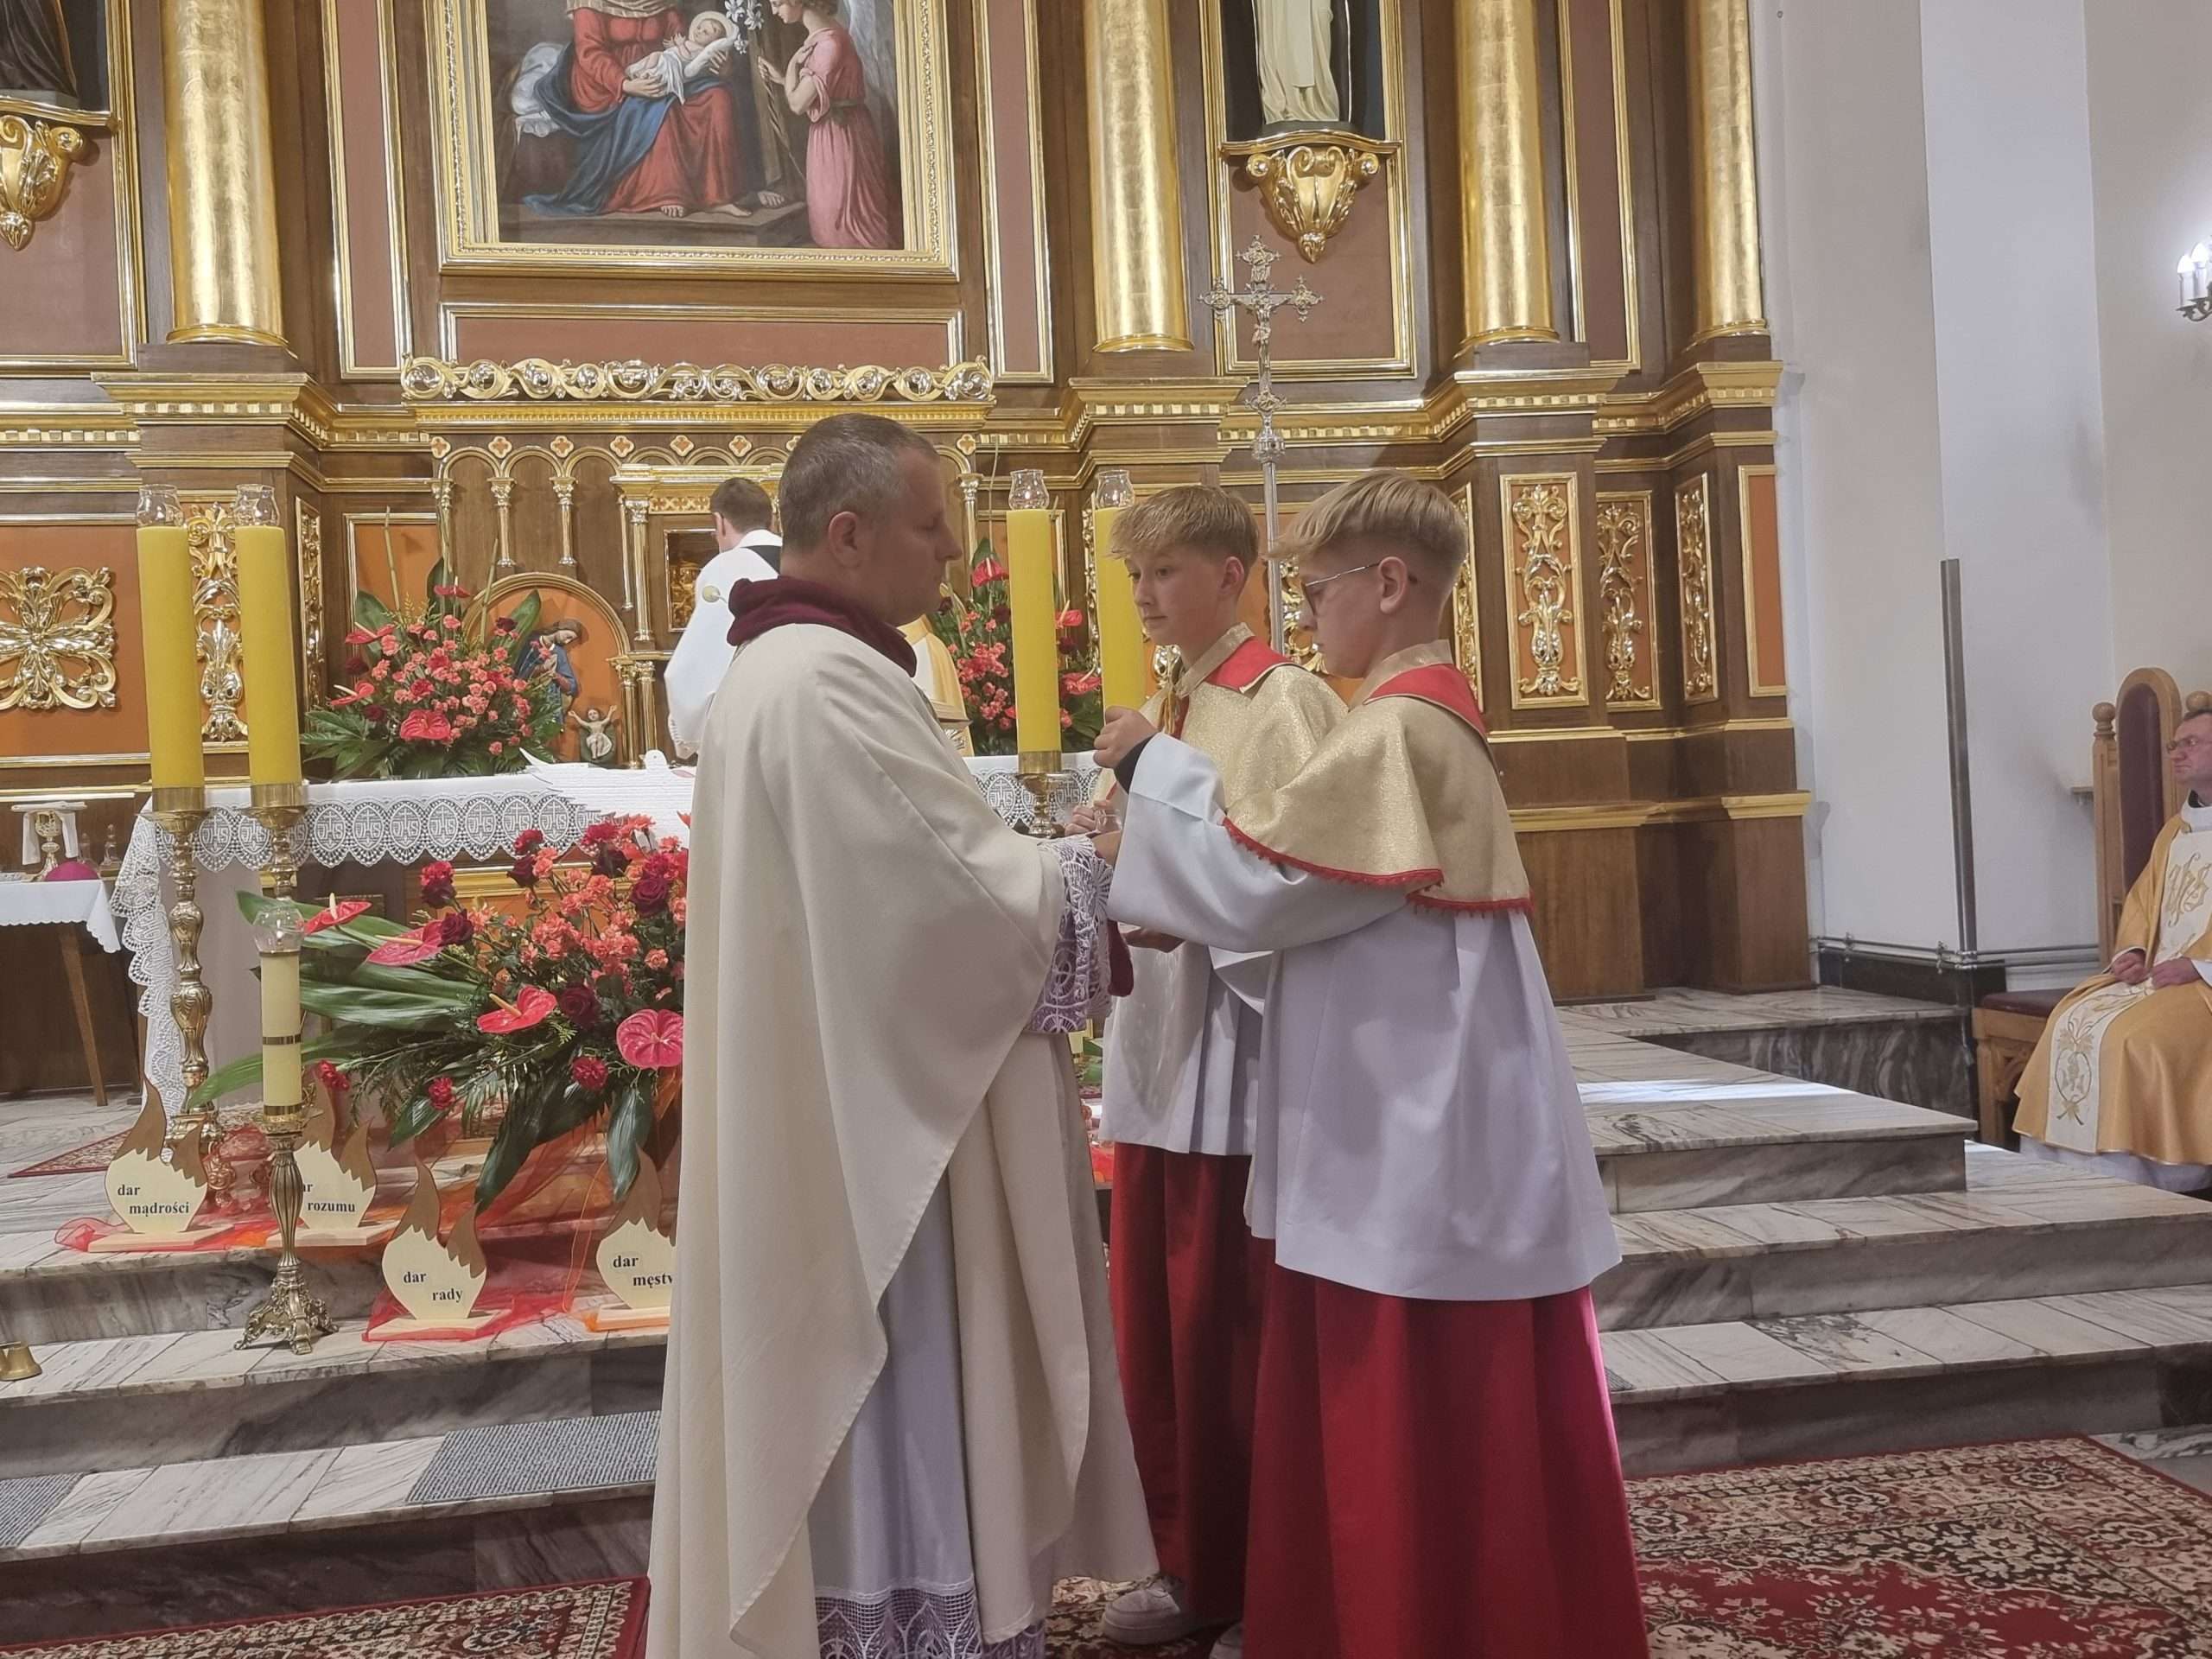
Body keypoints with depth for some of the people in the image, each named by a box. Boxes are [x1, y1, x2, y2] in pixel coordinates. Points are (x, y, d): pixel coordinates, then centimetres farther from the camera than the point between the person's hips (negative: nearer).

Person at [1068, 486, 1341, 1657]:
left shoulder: (1286, 703, -8)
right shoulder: (1153, 715, 15)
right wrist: (1106, 843, -3)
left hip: (1240, 1036, -7)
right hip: (1154, 1031, 8)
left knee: (1233, 1325, 1)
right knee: (1155, 1319, 13)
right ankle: (1195, 1563, 28)